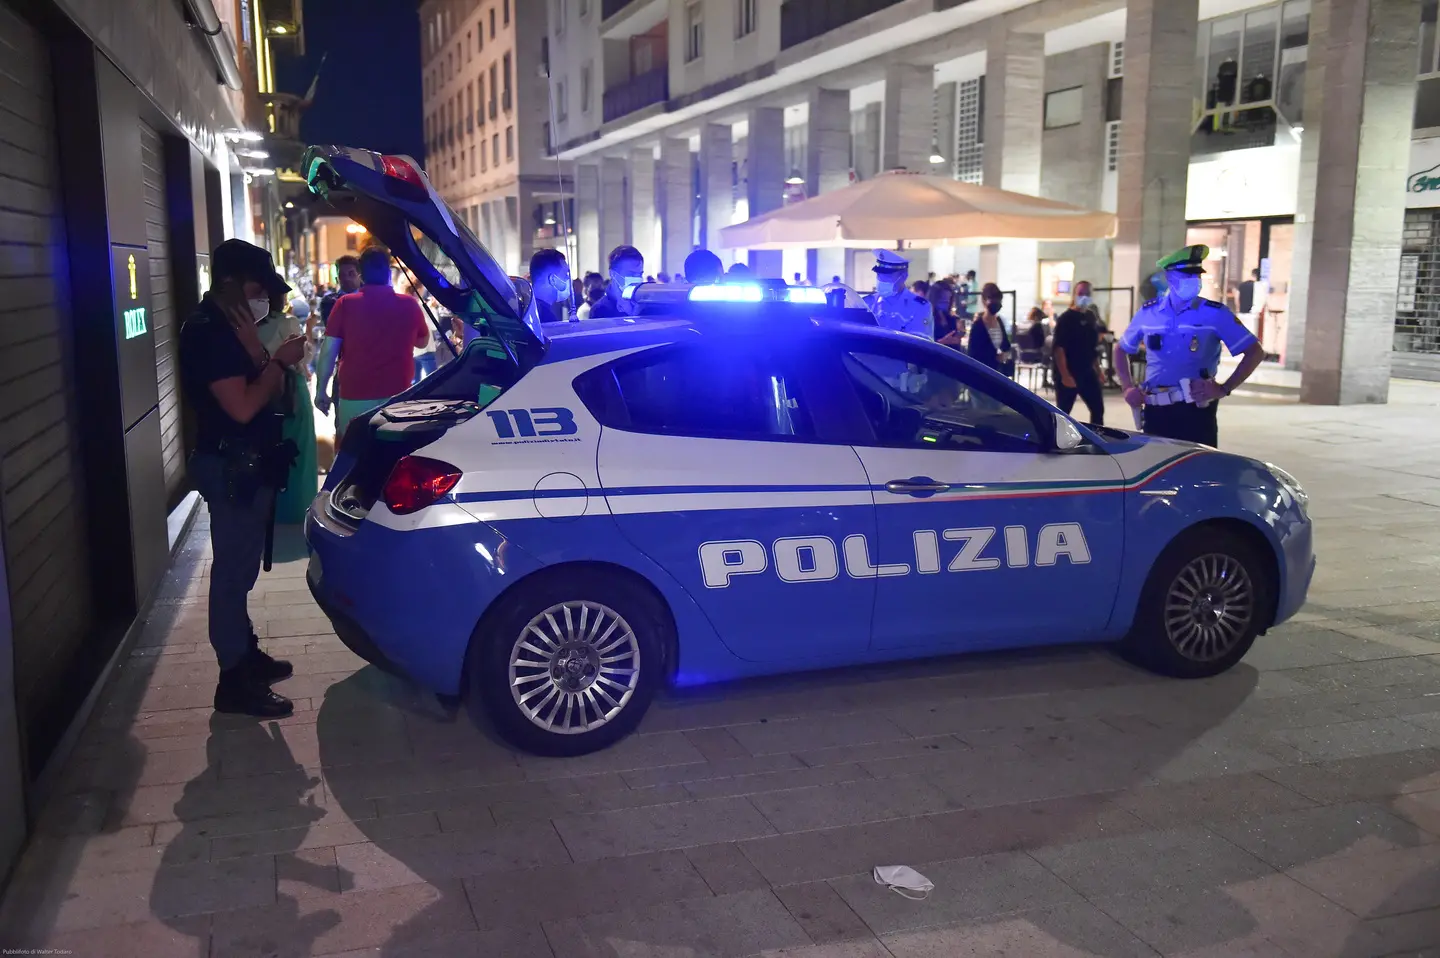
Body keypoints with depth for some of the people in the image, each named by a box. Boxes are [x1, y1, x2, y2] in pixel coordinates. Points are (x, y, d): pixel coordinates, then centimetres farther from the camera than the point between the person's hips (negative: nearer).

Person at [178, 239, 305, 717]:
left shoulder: (229, 328, 13)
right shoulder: (208, 331, -18)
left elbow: (263, 388, 14)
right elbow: (243, 406, -25)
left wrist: (272, 360, -4)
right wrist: (279, 361, -15)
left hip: (246, 463, 10)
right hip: (230, 466, -10)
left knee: (241, 567, 18)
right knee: (233, 570, -4)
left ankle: (245, 654, 31)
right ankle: (234, 681, 3)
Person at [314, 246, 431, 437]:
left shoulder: (345, 304, -3)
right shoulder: (409, 304, 1)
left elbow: (329, 350, -4)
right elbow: (422, 341, 17)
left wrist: (321, 389, 4)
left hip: (354, 397, -1)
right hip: (398, 396, 1)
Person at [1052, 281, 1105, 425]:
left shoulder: (1092, 317, 11)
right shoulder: (1066, 318, -11)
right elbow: (1058, 349, -17)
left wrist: (1098, 370, 17)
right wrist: (1065, 375, -22)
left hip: (1087, 372, 7)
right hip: (1068, 374, -7)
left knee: (1098, 409, 9)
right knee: (1062, 413, 0)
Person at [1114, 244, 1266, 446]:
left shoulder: (1215, 313, -3)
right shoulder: (1148, 313, 6)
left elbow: (1255, 352, -2)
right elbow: (1121, 349, 21)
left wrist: (1224, 389, -10)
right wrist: (1128, 387, 8)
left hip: (1196, 411, -3)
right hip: (1155, 411, 3)